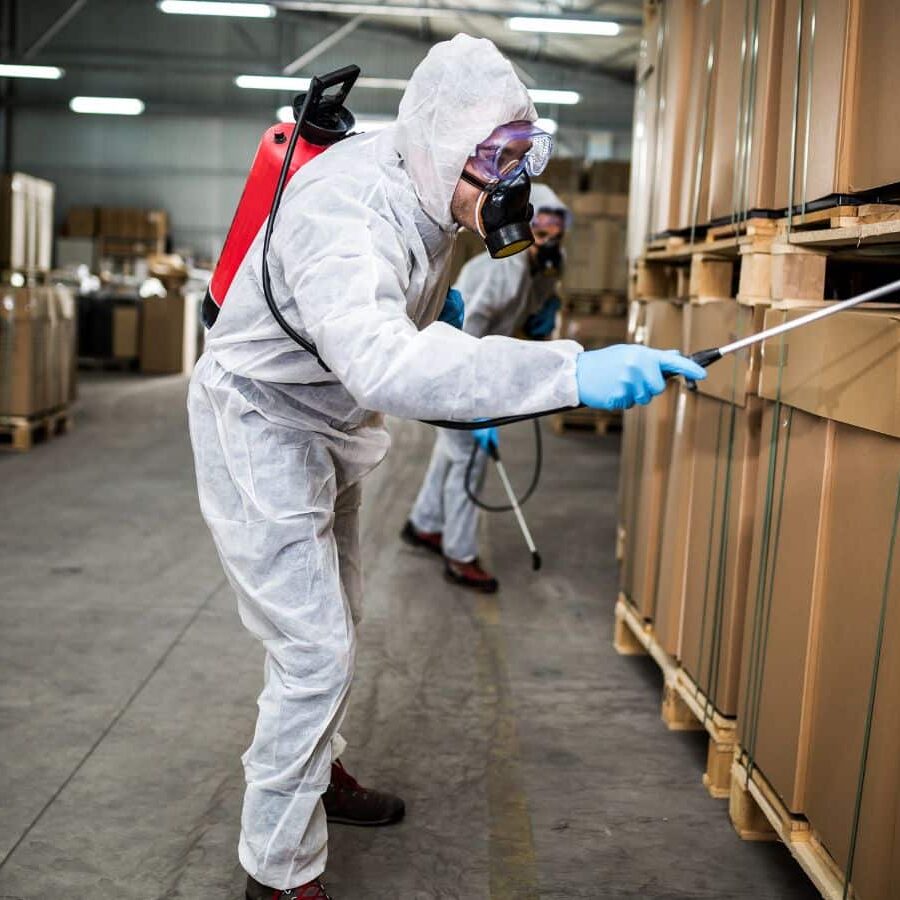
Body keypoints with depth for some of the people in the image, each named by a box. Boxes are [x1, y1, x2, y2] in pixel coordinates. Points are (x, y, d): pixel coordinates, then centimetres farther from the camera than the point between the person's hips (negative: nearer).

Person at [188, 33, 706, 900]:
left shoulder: (427, 195, -4)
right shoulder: (347, 207, -34)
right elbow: (383, 364, -52)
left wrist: (466, 402, 3)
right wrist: (572, 373, -58)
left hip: (327, 430, 9)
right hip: (259, 427, -9)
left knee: (332, 626, 21)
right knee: (315, 652, -9)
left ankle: (314, 773, 43)